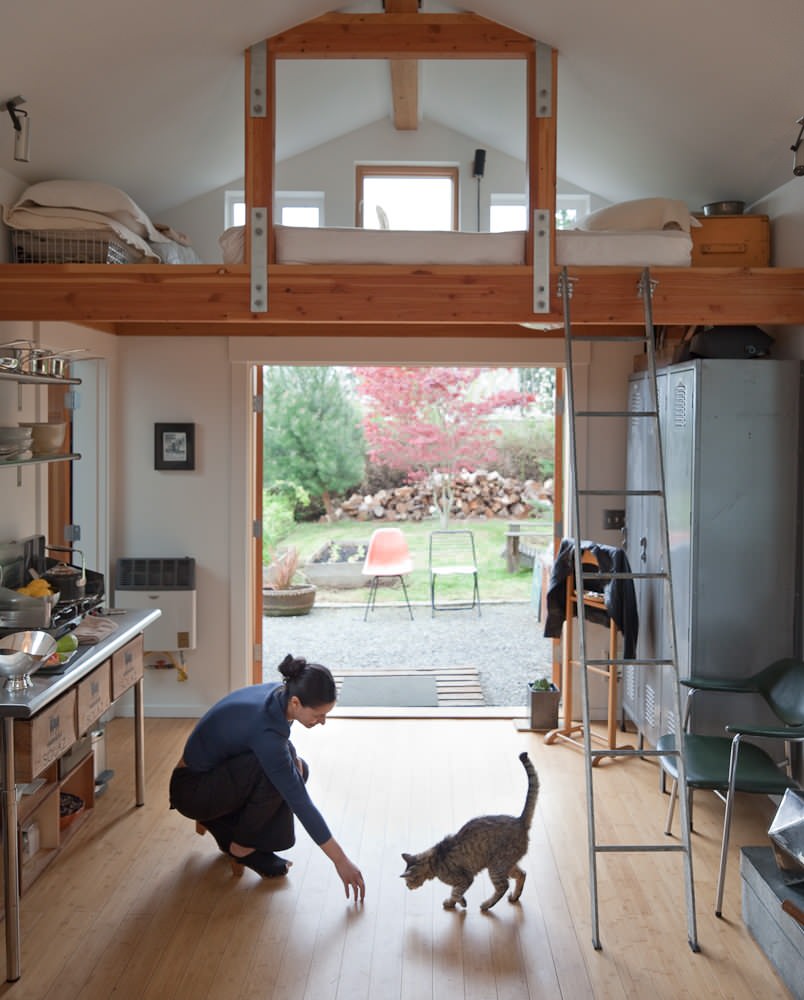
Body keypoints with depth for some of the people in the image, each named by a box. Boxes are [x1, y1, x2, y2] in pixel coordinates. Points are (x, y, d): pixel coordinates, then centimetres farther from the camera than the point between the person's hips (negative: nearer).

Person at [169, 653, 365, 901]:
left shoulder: (277, 695, -10)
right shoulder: (266, 729, -34)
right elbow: (300, 802, -31)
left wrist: (291, 755, -11)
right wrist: (341, 861, -26)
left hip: (217, 773, 9)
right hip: (192, 790, -9)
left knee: (295, 771, -4)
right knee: (274, 773, -28)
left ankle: (224, 824, 9)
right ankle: (241, 846, -7)